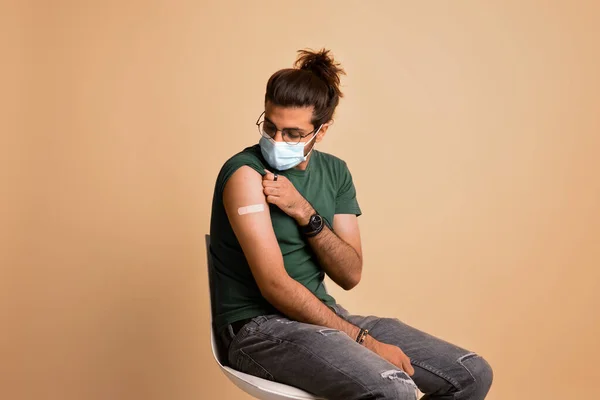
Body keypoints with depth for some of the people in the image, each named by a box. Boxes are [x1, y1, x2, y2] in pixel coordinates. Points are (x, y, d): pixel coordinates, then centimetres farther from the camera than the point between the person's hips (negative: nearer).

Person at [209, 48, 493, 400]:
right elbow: (275, 286, -20)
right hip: (259, 327, -7)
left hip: (319, 315, 7)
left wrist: (304, 213, -15)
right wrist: (364, 341, -20)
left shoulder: (335, 172, 7)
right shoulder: (247, 174, -14)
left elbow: (350, 275, 0)